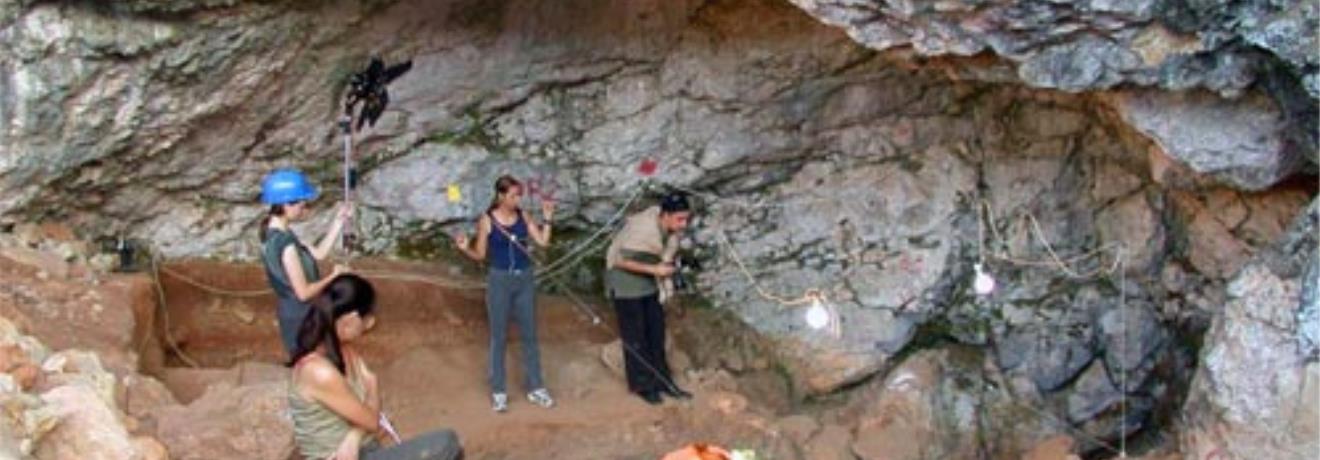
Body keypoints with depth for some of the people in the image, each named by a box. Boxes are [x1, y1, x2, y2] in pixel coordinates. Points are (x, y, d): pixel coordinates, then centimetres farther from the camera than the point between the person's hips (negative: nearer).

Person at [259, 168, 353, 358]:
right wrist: (333, 277, -11)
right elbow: (304, 292, -26)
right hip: (301, 320, -9)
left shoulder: (272, 231, 0)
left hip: (293, 314, 9)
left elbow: (318, 254, 6)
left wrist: (339, 221, 1)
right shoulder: (285, 243, -29)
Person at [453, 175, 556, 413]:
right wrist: (465, 248, -21)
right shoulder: (487, 220, -8)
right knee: (498, 337, 5)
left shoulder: (524, 216, 1)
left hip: (525, 280, 3)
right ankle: (498, 391, 14)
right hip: (499, 280, -3)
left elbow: (543, 242, -4)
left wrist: (547, 218, -8)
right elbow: (480, 255, -3)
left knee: (529, 335, 9)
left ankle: (535, 388, 20)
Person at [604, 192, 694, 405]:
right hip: (626, 281, -7)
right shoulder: (643, 229, -32)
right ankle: (641, 385, 15)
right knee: (635, 336, 2)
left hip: (649, 283, 7)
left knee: (657, 332, 10)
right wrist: (654, 269, -27)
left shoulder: (670, 228, -10)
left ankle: (661, 381, 21)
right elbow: (621, 261, -26)